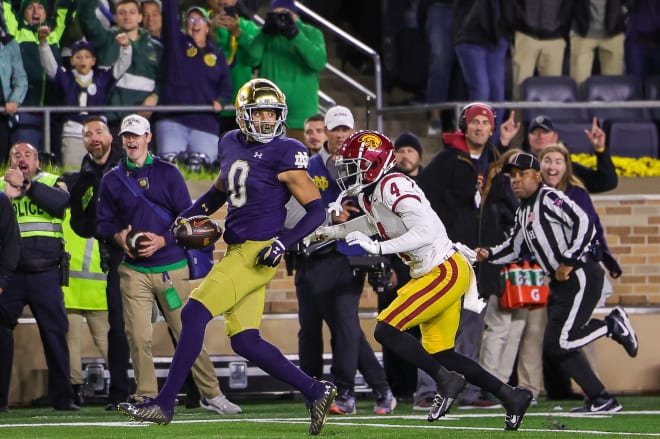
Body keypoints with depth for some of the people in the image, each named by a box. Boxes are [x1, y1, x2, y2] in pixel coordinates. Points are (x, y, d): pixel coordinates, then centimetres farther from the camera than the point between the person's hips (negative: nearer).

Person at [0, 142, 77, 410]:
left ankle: (62, 397, 6)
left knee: (55, 333, 0)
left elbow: (60, 202, -13)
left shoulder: (52, 183, 9)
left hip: (45, 275, -1)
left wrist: (25, 185, -15)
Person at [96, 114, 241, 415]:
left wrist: (162, 240, -13)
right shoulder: (112, 180, 10)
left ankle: (211, 394, 9)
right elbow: (103, 222, 12)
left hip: (171, 268, -1)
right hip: (133, 271, 1)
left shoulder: (168, 173, 4)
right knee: (139, 338, -7)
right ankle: (147, 399, 2)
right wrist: (118, 236, -10)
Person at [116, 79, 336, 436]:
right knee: (245, 342, 6)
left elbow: (317, 209, -9)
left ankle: (164, 403, -7)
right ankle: (316, 391, 14)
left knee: (194, 313, -13)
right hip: (237, 250, 8)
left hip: (257, 253, -8)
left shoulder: (284, 155, -11)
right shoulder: (231, 145, 11)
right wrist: (191, 215, 15)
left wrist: (284, 243, -19)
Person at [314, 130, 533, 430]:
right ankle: (511, 396, 17)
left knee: (386, 330, -13)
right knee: (440, 354, 12)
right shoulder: (370, 193, 10)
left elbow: (425, 231, -28)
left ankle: (446, 381, -6)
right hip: (435, 273, 10)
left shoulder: (392, 187, -19)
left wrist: (377, 247, -26)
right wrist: (335, 231, 28)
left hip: (445, 270, -10)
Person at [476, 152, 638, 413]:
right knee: (554, 345, 6)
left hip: (581, 276, -10)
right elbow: (513, 248, 22)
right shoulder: (522, 212, 16)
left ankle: (614, 325, 5)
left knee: (561, 342, -16)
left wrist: (568, 261, -21)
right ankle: (601, 400, 10)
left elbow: (585, 224, -21)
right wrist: (489, 255, 3)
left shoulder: (550, 198, -12)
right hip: (560, 284, 10)